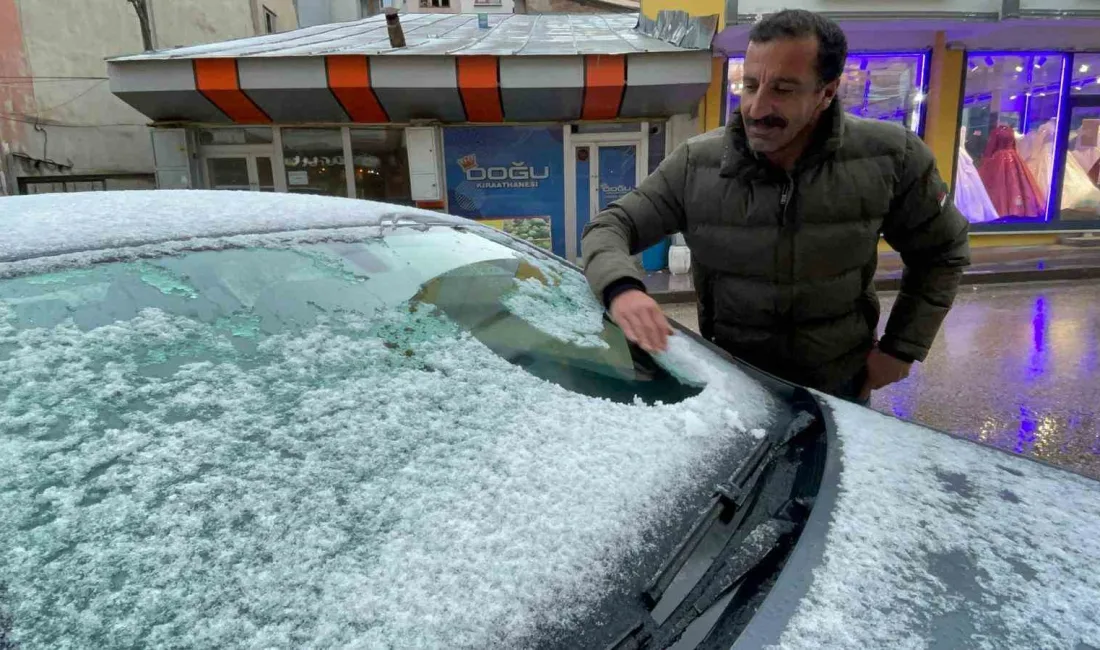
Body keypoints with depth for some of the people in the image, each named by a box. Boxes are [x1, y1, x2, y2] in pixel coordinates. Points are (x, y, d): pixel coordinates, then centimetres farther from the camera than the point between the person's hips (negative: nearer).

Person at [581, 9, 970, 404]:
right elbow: (608, 227, -14)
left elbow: (942, 252, 0)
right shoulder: (695, 166, -16)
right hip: (730, 383, 0)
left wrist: (902, 349, -5)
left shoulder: (887, 158, -15)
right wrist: (621, 288, -36)